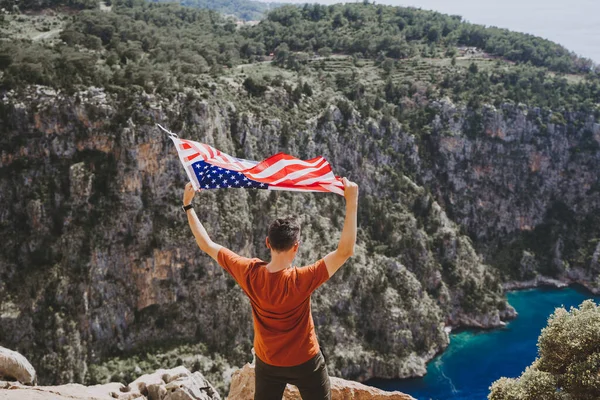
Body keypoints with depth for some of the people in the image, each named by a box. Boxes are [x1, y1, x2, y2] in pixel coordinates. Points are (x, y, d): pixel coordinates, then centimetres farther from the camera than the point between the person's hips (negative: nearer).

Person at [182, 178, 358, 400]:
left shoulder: (249, 273, -19)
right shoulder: (301, 281, -30)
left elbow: (207, 245, -10)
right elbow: (345, 251, -33)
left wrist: (188, 205, -4)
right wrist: (351, 203, -33)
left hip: (267, 363, 4)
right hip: (304, 362, -4)